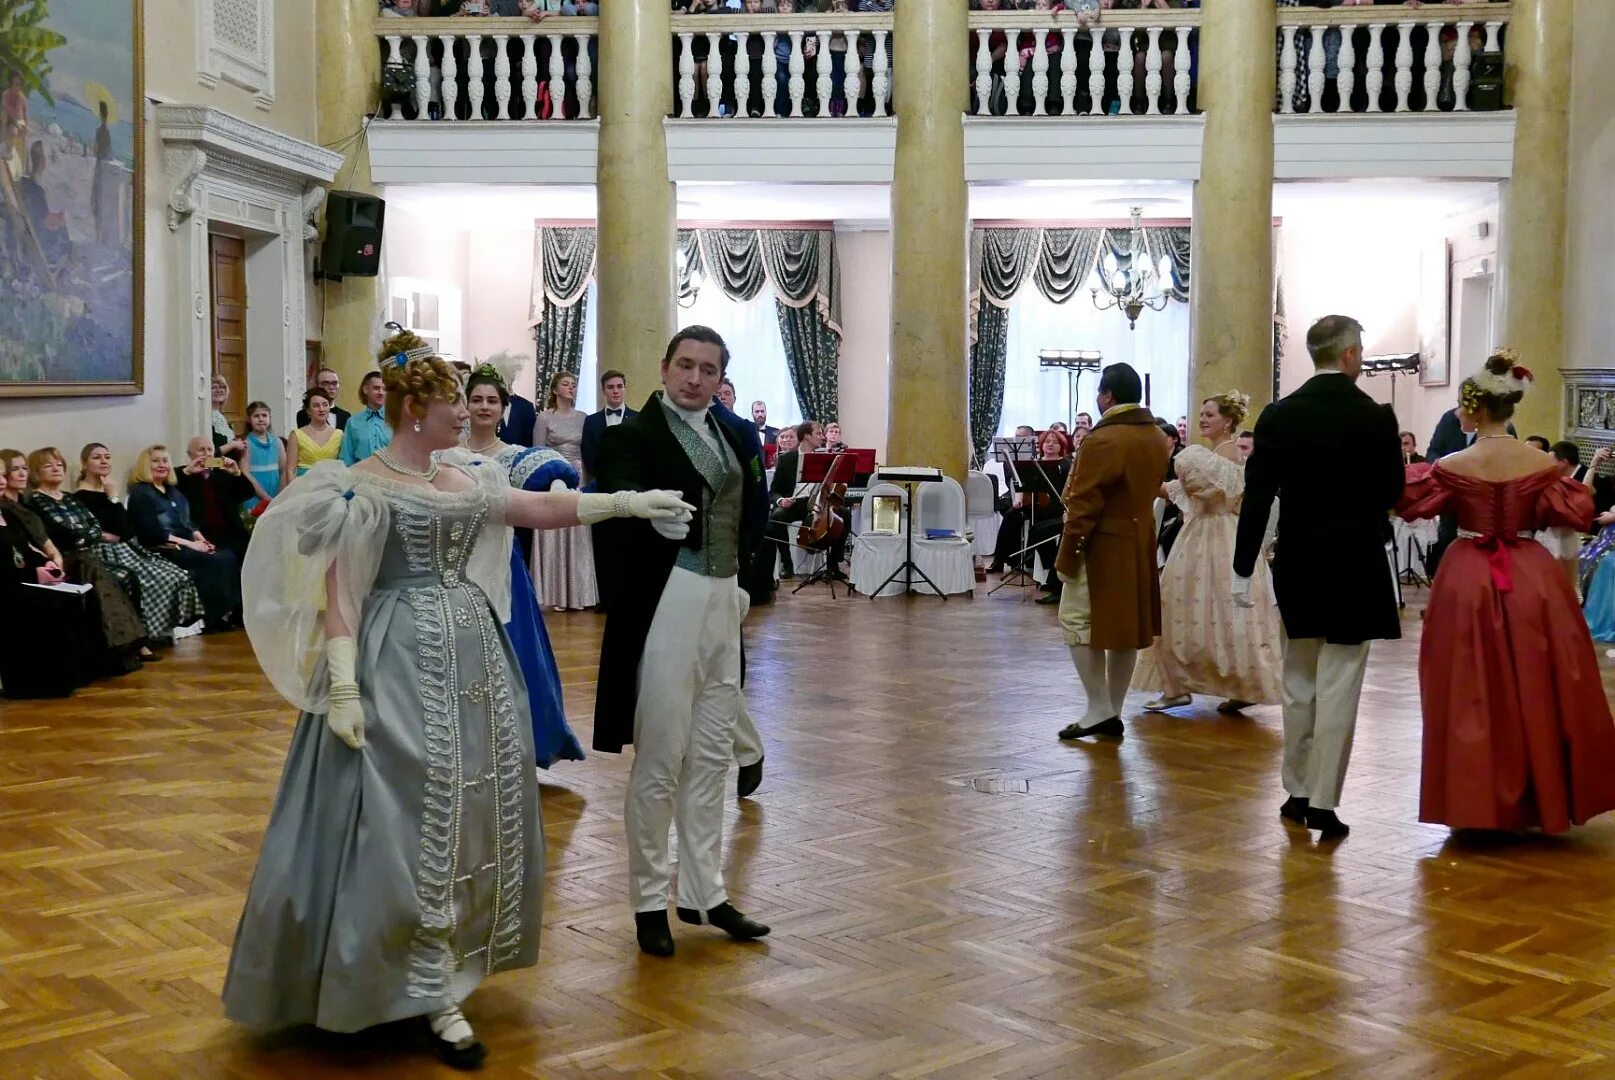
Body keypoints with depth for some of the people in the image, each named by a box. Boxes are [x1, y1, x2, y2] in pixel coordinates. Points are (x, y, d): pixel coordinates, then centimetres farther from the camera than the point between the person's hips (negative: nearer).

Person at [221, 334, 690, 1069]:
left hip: (474, 657, 8)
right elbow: (335, 591, -12)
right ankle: (435, 999, 5)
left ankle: (448, 968, 27)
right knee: (414, 820, -3)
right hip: (402, 665, -8)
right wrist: (342, 686, -20)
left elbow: (540, 509, 17)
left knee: (474, 813, 12)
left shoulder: (466, 477, 10)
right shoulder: (360, 485, -10)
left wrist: (626, 502, 11)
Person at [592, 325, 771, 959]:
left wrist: (745, 570, 7)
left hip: (724, 601, 7)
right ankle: (650, 899, 16)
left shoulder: (737, 432, 10)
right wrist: (656, 516, -47)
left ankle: (704, 892, 27)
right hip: (666, 603, -7)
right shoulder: (635, 435, -10)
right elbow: (620, 505, -27)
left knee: (711, 756, 15)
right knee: (660, 759, 2)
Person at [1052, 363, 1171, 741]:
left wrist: (1068, 553, -14)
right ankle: (1113, 712, 17)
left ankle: (1099, 709, -3)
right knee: (1125, 625, 11)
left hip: (1102, 544, -8)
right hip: (1140, 542, 8)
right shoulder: (1158, 439, 8)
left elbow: (1084, 504, -18)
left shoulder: (1103, 440, -18)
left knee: (1078, 622, 0)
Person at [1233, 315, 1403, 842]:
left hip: (1298, 565, 2)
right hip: (1357, 565, -2)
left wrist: (1243, 570, -2)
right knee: (1338, 685, 1)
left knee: (1299, 682, 15)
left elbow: (1257, 497, -6)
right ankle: (1322, 803, 1)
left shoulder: (1279, 416, -4)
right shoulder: (1378, 418, -7)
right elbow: (1393, 493, 1)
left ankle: (1297, 792, 21)